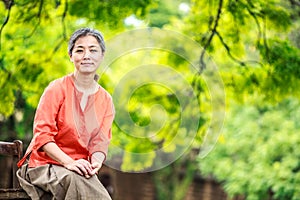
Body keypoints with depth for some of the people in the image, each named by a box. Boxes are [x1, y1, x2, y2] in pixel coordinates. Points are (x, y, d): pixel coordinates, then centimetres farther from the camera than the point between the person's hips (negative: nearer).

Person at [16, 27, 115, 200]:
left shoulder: (106, 100, 8)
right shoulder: (58, 89, -6)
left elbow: (100, 142, 1)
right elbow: (42, 134, -13)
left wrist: (96, 162, -23)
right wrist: (69, 163, -26)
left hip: (79, 168, 4)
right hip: (44, 164, -4)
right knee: (74, 178, -35)